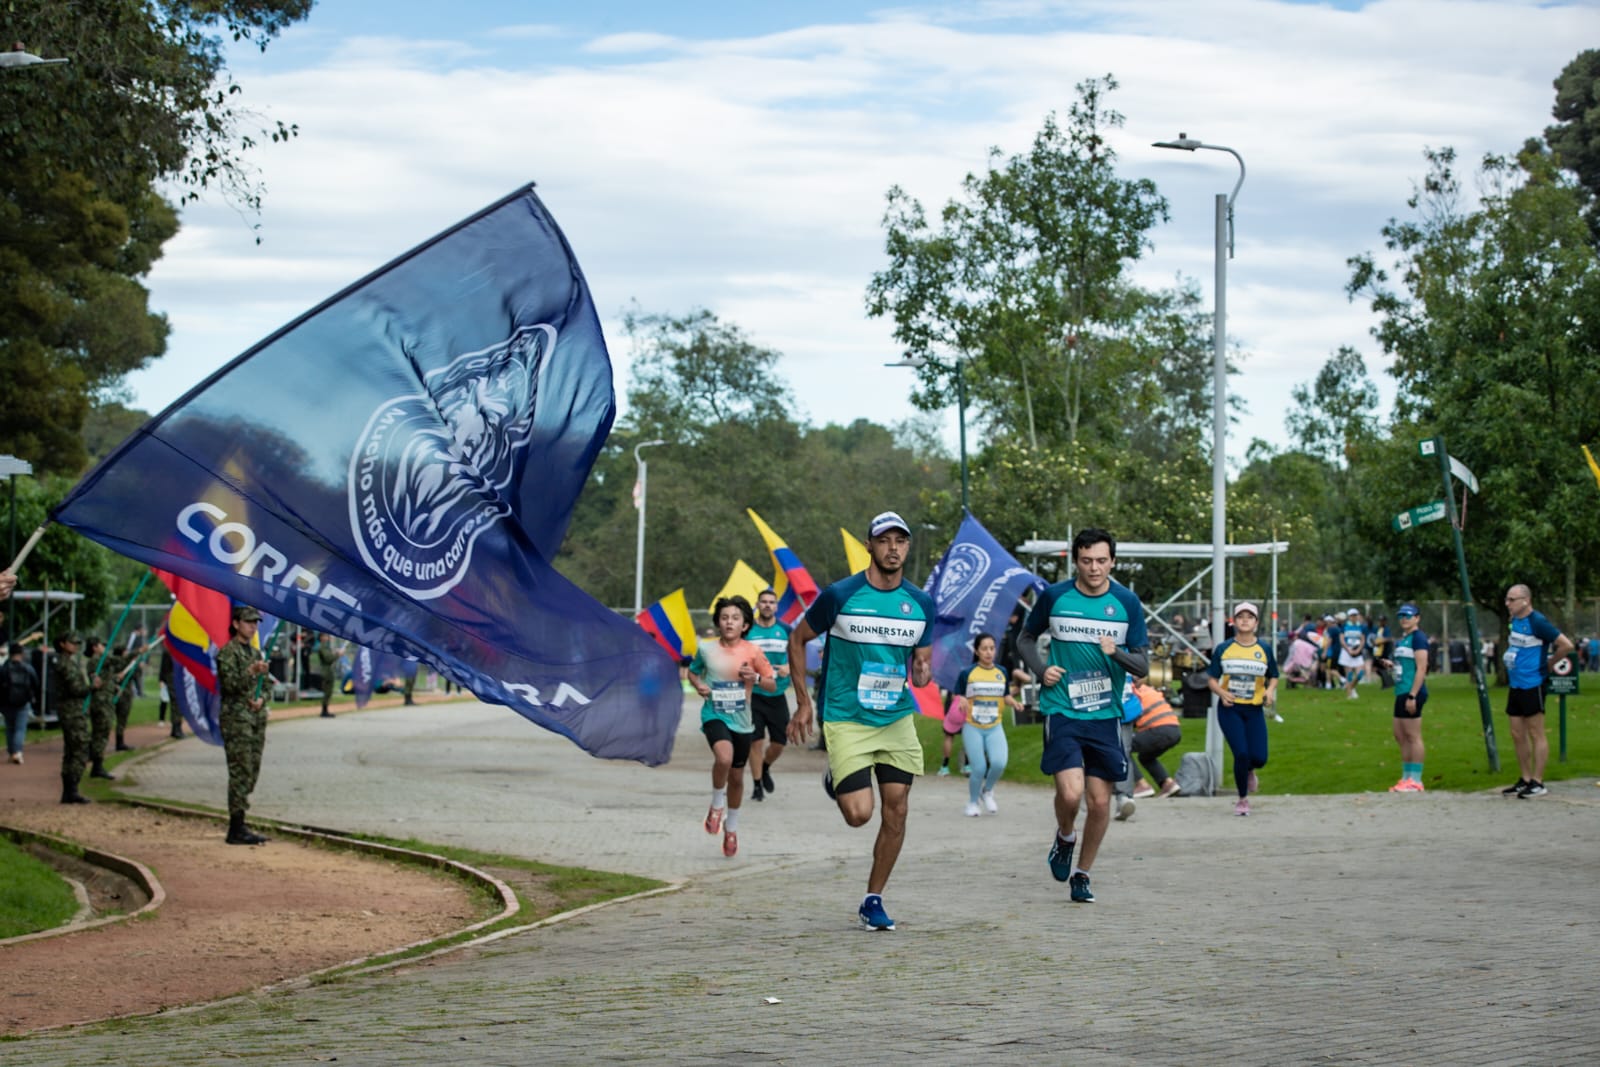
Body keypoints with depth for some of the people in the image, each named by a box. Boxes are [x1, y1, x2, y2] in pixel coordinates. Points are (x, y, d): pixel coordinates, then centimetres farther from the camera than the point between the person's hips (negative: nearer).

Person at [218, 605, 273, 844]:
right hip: (236, 719, -8)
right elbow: (230, 685, -16)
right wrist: (251, 672, -28)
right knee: (240, 773, -11)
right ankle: (236, 829, -10)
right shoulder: (227, 652, -7)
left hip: (256, 719, 8)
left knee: (251, 773, 9)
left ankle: (238, 826, 15)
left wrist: (261, 699, 0)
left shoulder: (255, 653, 18)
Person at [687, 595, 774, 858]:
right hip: (715, 715, -2)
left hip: (741, 720, 2)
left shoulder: (752, 652, -5)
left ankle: (731, 827, 37)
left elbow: (771, 683, 3)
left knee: (736, 777, 13)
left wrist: (755, 678, -17)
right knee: (724, 757, -32)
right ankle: (717, 805, -5)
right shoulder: (706, 649, -4)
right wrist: (698, 685, -7)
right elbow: (692, 671, 14)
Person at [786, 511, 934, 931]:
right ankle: (835, 782, 25)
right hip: (845, 719, -4)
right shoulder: (840, 595, -10)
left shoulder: (921, 603, 2)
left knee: (896, 811, 0)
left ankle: (873, 900, 15)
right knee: (859, 813, -12)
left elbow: (922, 663, 11)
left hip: (897, 719, 4)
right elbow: (797, 640, 2)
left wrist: (922, 673, -15)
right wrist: (804, 702, -1)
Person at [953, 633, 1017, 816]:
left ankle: (988, 791, 12)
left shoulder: (1002, 672, 6)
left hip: (995, 727, 2)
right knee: (979, 768, -9)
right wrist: (962, 701, -20)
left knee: (999, 763, -19)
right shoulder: (967, 673, -4)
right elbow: (958, 696, 2)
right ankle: (972, 802, 18)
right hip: (972, 727, -2)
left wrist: (1013, 702, -6)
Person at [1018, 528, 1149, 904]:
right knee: (1071, 792, -18)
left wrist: (1116, 652, -19)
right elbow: (1027, 636, 16)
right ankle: (1065, 837, 16)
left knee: (1100, 802, 3)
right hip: (1062, 712, -2)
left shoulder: (1127, 602, 0)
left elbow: (1142, 666, 2)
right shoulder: (1054, 596, -2)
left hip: (1106, 716, 2)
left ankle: (1082, 874, 23)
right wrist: (1040, 669, -3)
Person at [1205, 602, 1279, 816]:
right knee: (1241, 754, -13)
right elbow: (1211, 678, 3)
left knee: (1259, 758, -7)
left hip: (1255, 710, 2)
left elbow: (1273, 676, 14)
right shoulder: (1224, 648, 0)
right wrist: (1221, 692, -17)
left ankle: (1249, 770, 33)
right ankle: (1243, 799, 8)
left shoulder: (1264, 650, 3)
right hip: (1229, 709, -2)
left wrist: (1270, 690, -8)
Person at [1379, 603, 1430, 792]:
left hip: (1412, 693, -10)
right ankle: (1406, 778, 18)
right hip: (1401, 692, 10)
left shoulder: (1418, 638, -10)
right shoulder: (1402, 638, 18)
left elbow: (1421, 668, -16)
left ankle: (1415, 780, -4)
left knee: (1413, 736, -6)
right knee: (1400, 736, 12)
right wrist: (1391, 665, 9)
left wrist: (1412, 696, -21)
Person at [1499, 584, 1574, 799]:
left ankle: (1538, 783, 1)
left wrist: (1548, 662, -7)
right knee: (1518, 734, 11)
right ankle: (1525, 780, 18)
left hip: (1532, 684, -9)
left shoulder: (1537, 622, -15)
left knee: (1536, 734, -3)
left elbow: (1566, 645, -19)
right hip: (1515, 685, 9)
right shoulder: (1514, 621, 10)